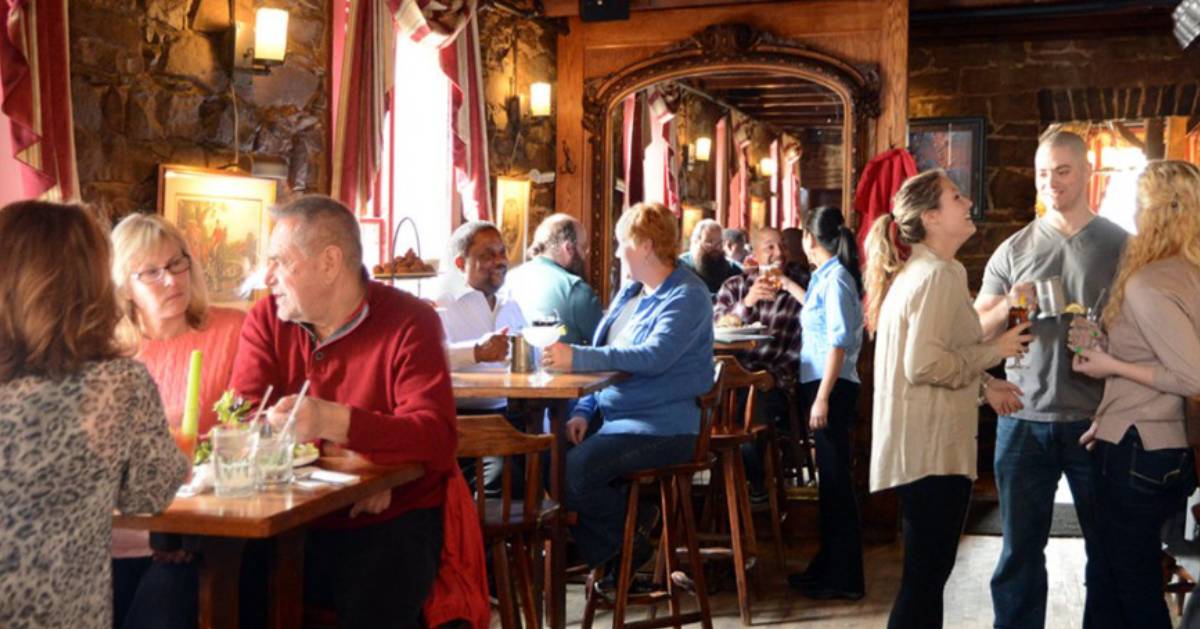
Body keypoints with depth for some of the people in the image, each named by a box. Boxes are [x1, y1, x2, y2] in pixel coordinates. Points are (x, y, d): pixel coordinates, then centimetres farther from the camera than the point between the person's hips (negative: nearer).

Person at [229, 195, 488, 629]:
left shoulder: (410, 323, -7)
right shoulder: (267, 320, 6)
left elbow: (437, 438, -18)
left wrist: (333, 422, -34)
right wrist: (345, 460, -21)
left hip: (392, 521, -3)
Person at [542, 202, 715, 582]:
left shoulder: (687, 296, -11)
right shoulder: (630, 293, 18)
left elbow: (654, 357, -27)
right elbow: (606, 361, 21)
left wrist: (576, 357, -33)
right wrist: (583, 411, 3)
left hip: (664, 428, -9)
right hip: (616, 418, 9)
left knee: (574, 471, -26)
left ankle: (626, 550, 0)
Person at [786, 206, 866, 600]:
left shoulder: (835, 278, -13)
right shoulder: (826, 275, 14)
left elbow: (839, 341, -20)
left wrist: (822, 397, -22)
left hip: (831, 388, -10)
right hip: (821, 385, 10)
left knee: (836, 479, -4)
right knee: (831, 478, 15)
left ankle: (843, 579, 4)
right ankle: (828, 565, 26)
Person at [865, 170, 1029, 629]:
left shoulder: (914, 270, 16)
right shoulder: (940, 275, -15)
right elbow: (926, 364, -25)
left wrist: (982, 385, 16)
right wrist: (995, 350, -14)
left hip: (917, 445, 10)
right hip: (933, 449, -10)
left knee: (926, 572, 18)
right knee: (926, 574, -2)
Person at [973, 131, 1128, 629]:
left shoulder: (1121, 246, 3)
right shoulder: (1014, 250, 7)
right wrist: (1006, 308, -15)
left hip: (1096, 420, -1)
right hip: (1025, 419, 1)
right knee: (1020, 550, 8)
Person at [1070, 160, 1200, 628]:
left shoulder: (1148, 284, -20)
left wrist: (1114, 367, -14)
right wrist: (1109, 419, 15)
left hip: (1135, 455, -9)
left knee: (1135, 589, 5)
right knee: (1107, 578, 18)